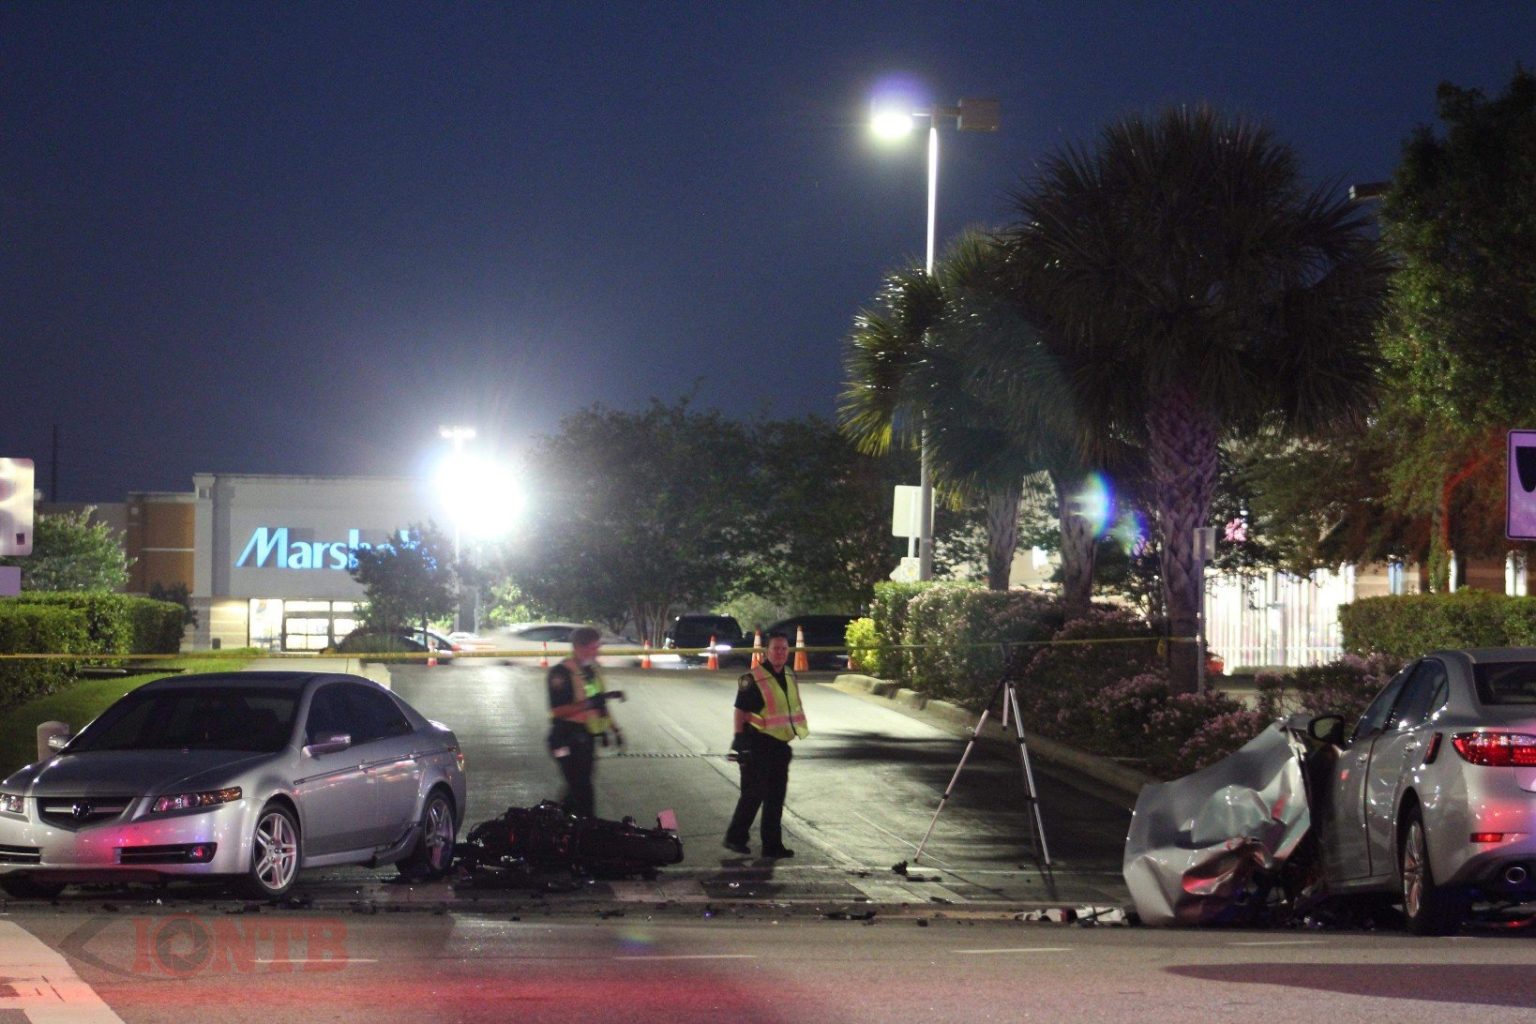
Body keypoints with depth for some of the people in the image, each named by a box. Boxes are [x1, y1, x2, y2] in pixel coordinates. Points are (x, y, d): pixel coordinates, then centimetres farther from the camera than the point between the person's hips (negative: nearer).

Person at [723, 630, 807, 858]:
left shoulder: (789, 677, 10)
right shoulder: (754, 679, -14)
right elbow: (741, 710, -14)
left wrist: (798, 731, 21)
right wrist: (739, 738, -17)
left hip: (780, 745, 8)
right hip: (758, 743, -8)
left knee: (776, 797, 10)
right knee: (754, 793, -5)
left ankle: (772, 844, 16)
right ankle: (735, 837, 7)